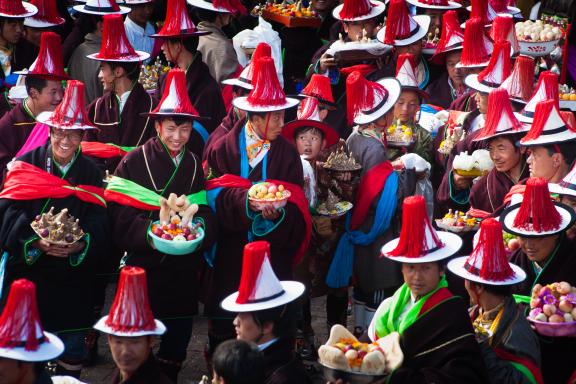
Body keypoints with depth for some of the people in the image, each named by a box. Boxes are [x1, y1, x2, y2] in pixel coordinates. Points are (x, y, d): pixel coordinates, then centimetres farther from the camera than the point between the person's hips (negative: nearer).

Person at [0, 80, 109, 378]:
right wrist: (36, 241, -25)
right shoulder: (26, 165, -1)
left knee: (72, 348, 5)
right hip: (27, 273, -1)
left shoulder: (91, 174, 5)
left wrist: (81, 245, -22)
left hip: (73, 278, 2)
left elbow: (99, 224, -2)